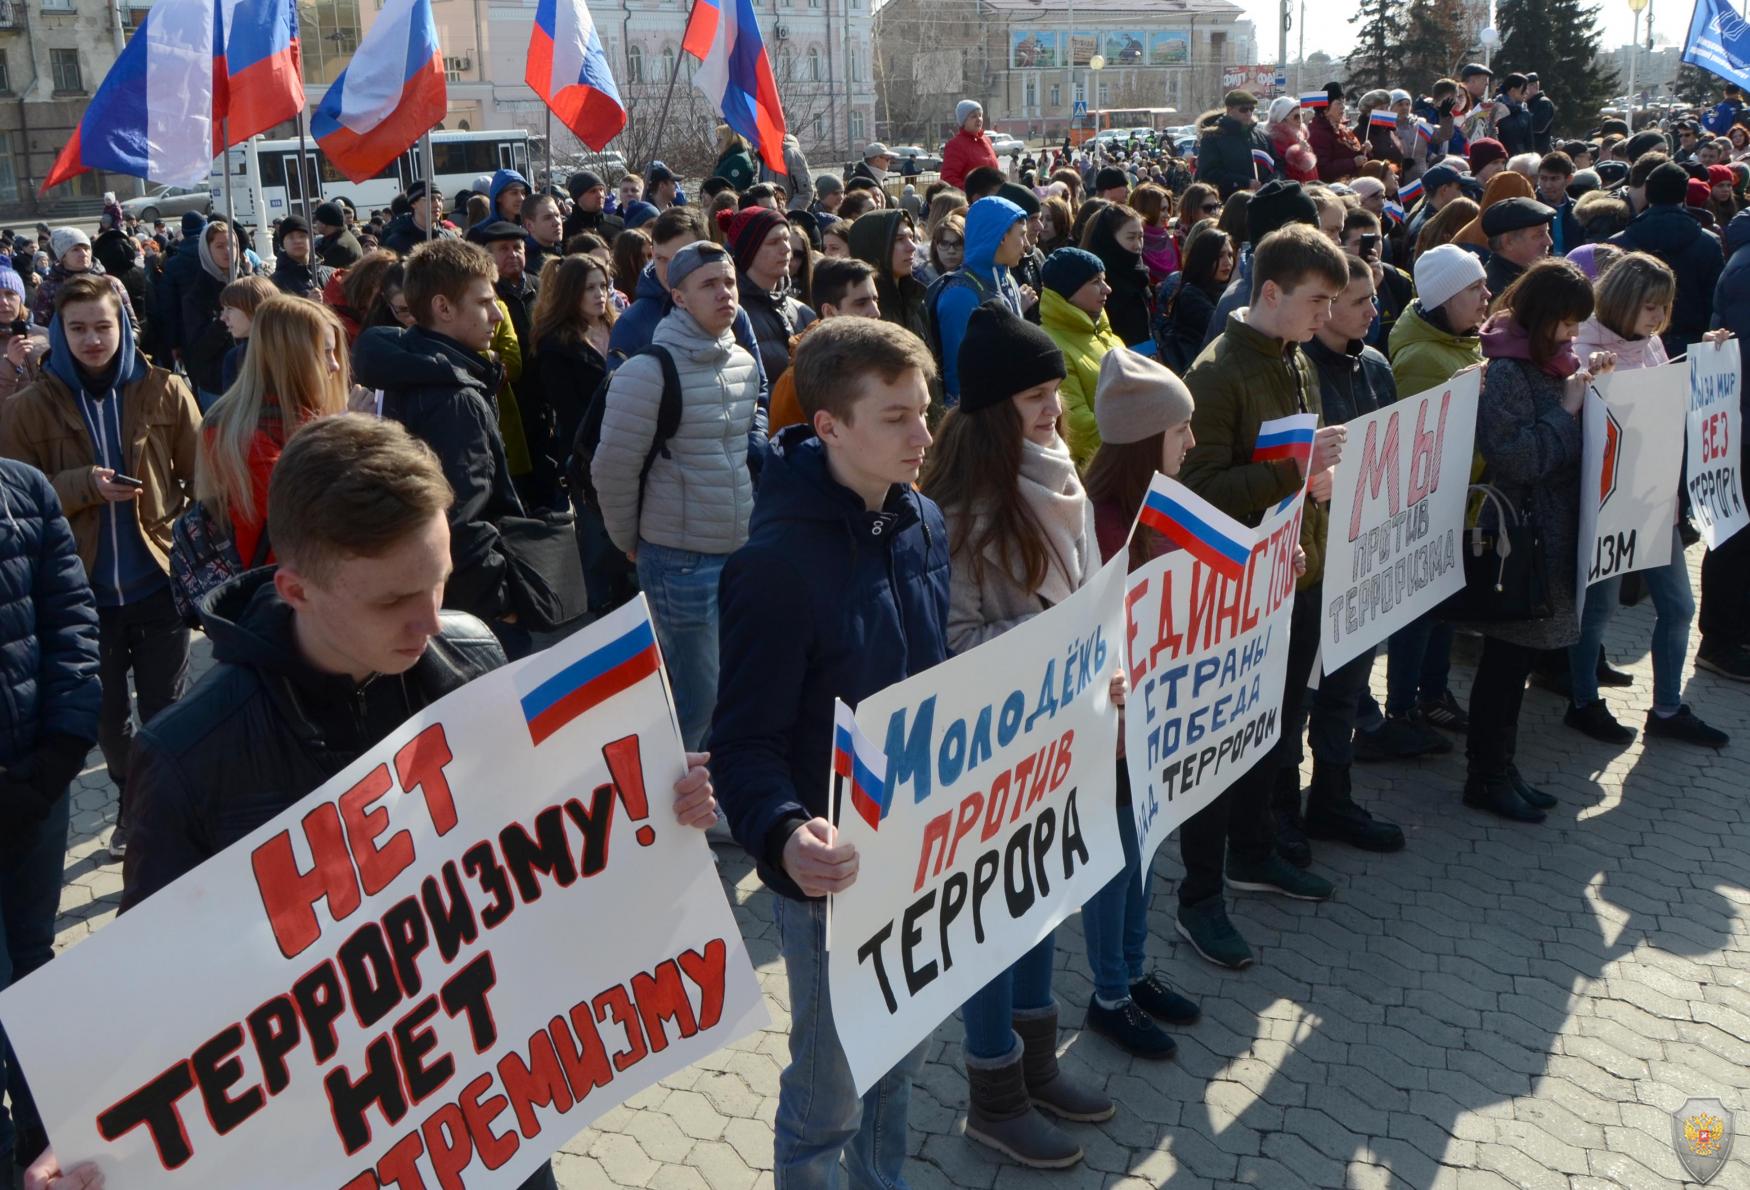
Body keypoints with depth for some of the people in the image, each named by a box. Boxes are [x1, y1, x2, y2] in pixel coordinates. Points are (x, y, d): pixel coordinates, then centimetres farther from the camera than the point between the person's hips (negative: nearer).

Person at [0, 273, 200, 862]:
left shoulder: (165, 392, -4)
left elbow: (202, 483, 0)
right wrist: (84, 485, -19)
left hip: (159, 584, -1)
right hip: (86, 591, 1)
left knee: (164, 715, 11)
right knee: (108, 717, 17)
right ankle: (131, 805, 40)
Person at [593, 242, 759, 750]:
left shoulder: (746, 363, 7)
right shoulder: (649, 371, -15)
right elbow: (613, 468, -11)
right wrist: (631, 541, 0)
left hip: (743, 551, 7)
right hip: (679, 560, -7)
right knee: (698, 698, -1)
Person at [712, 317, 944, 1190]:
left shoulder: (924, 523, -1)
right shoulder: (779, 562, -23)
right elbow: (745, 743, -23)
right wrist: (784, 836, -41)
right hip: (837, 872, -6)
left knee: (900, 1062, 25)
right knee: (829, 1094, 13)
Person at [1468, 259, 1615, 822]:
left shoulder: (1550, 362, 10)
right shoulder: (1505, 371, -16)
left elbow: (1563, 446, 16)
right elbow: (1515, 458, -21)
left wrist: (1586, 383, 3)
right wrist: (1567, 408, -18)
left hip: (1553, 532, 9)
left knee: (1518, 654, 14)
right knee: (1506, 655, 0)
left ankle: (1500, 768, 25)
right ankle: (1485, 776, 12)